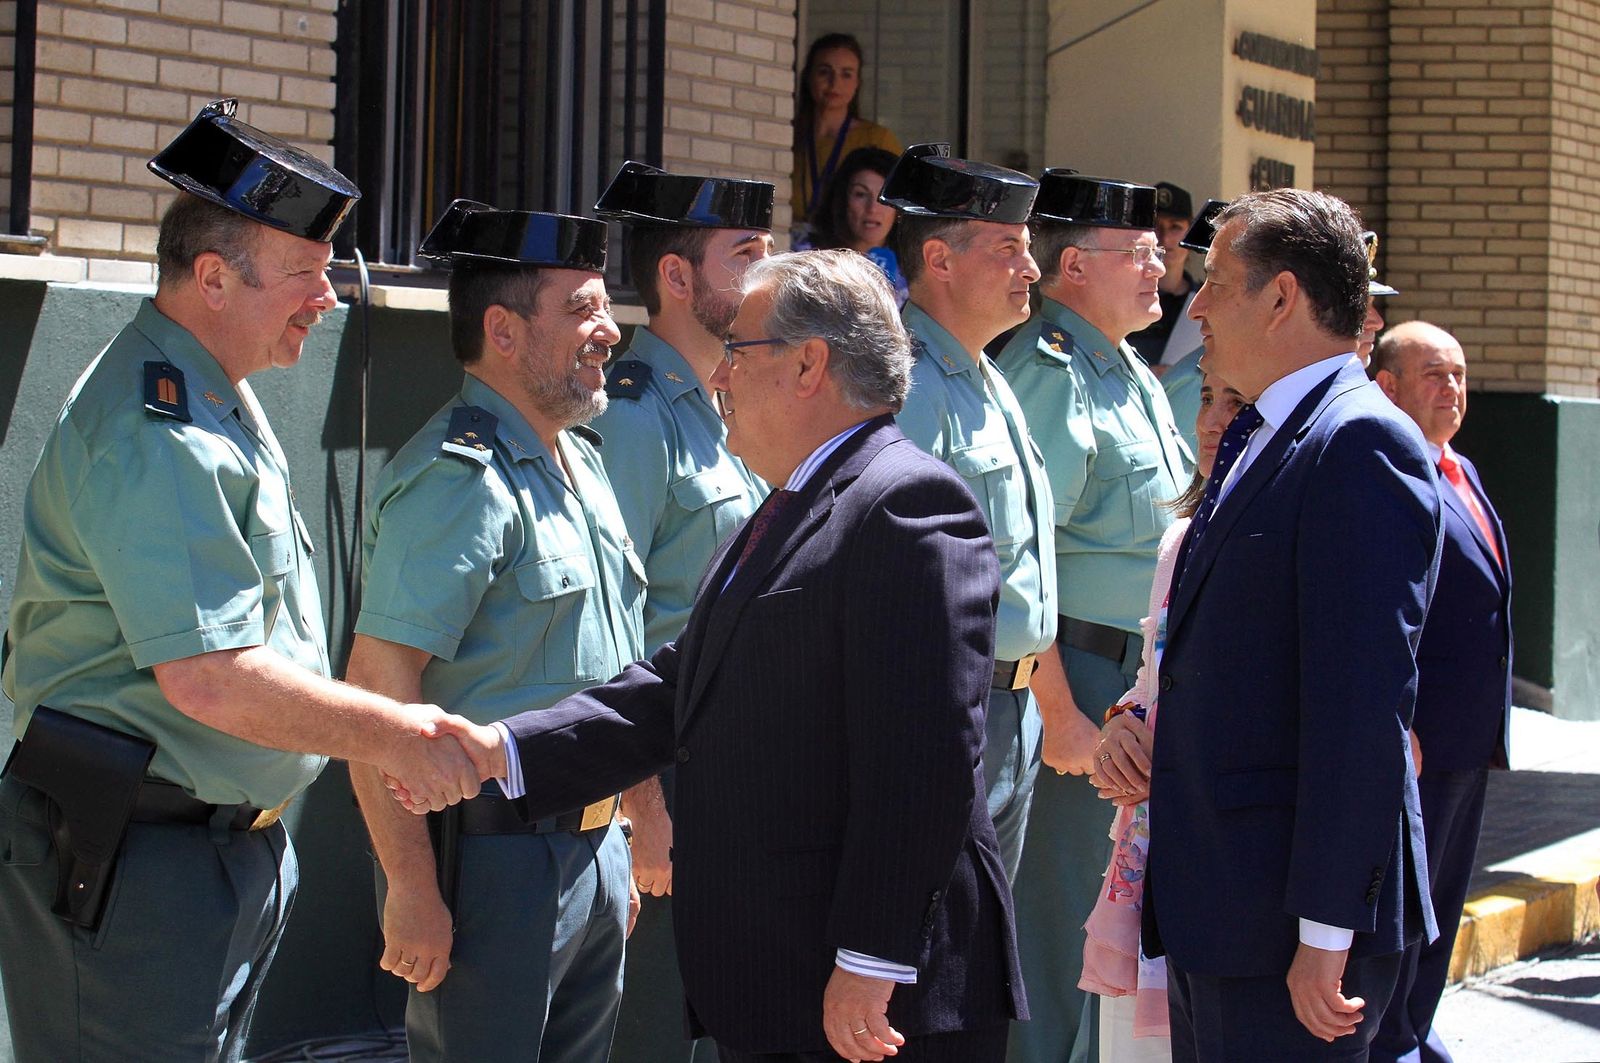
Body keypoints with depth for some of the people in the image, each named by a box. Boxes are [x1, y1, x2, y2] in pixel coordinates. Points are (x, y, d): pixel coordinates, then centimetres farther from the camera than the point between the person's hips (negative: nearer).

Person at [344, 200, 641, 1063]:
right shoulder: (460, 479, -16)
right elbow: (380, 684, -23)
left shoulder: (577, 460, 15)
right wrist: (411, 887, -25)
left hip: (592, 850, 9)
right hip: (495, 853, -9)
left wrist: (632, 832, 22)